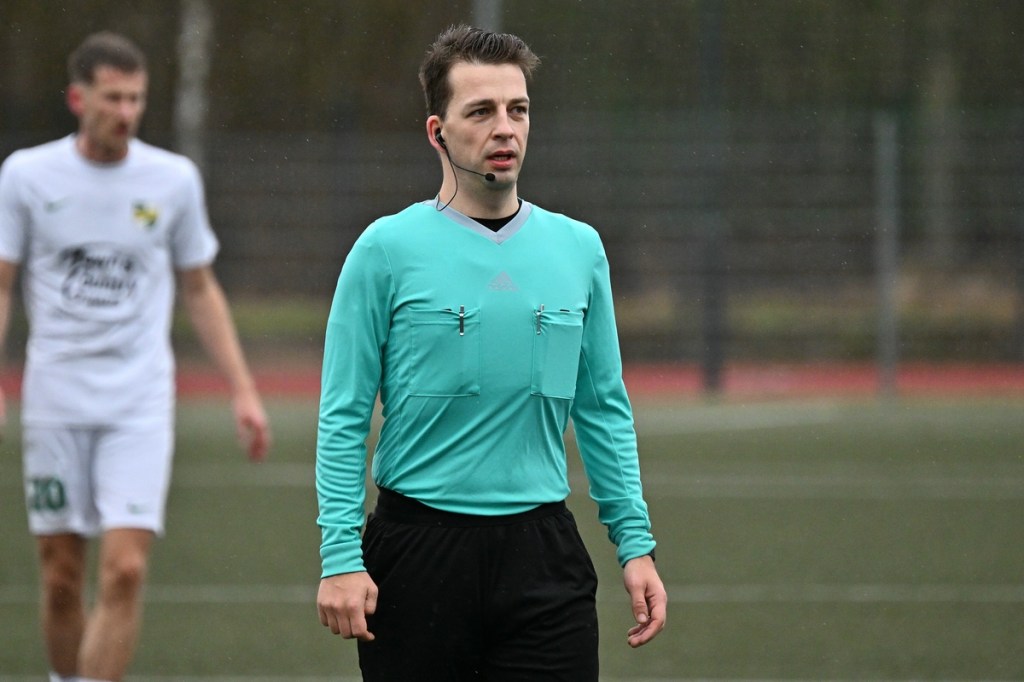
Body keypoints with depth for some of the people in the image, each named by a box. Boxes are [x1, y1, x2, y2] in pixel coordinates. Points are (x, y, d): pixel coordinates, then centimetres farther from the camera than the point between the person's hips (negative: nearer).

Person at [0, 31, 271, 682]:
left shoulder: (174, 179, 2)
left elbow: (201, 289, 12)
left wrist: (243, 390, 8)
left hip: (139, 403, 0)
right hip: (55, 401, 0)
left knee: (125, 571, -13)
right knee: (62, 578, 3)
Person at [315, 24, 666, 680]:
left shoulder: (579, 249, 8)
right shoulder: (388, 249, -2)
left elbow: (605, 411, 13)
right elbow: (343, 419, -3)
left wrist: (636, 542, 6)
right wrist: (341, 557, -11)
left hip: (543, 555, 2)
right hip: (418, 548, -2)